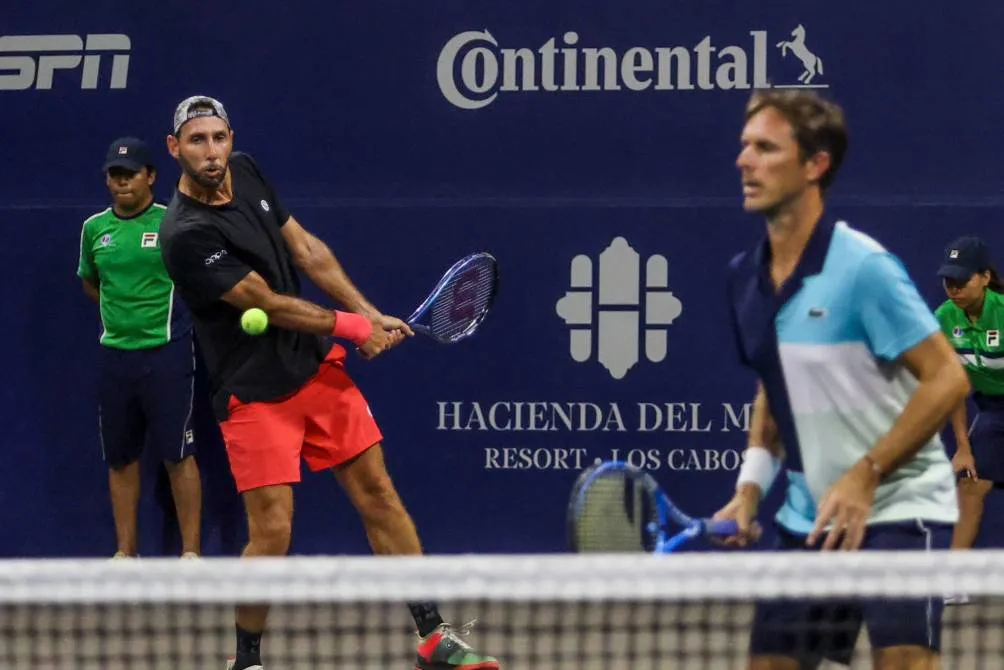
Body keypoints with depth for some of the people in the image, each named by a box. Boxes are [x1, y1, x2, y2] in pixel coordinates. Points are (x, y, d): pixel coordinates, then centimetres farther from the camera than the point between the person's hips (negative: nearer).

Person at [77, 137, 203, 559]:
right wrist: (121, 309, 12)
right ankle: (126, 552, 16)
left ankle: (191, 552, 0)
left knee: (177, 454, -4)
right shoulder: (94, 228, 8)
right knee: (121, 457, 8)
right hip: (115, 351, 5)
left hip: (166, 352, -5)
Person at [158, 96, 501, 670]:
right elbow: (271, 304, -18)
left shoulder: (246, 172, 1)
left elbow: (306, 250, 10)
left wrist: (370, 315, 2)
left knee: (379, 495, 6)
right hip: (256, 394, -7)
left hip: (317, 365, 7)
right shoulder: (188, 234, -22)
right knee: (272, 530, -11)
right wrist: (352, 327, -7)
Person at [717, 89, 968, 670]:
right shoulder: (745, 277, 6)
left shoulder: (864, 268, -17)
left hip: (899, 512, -7)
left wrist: (865, 475, -22)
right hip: (813, 520, 7)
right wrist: (751, 489, 7)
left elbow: (948, 379, -17)